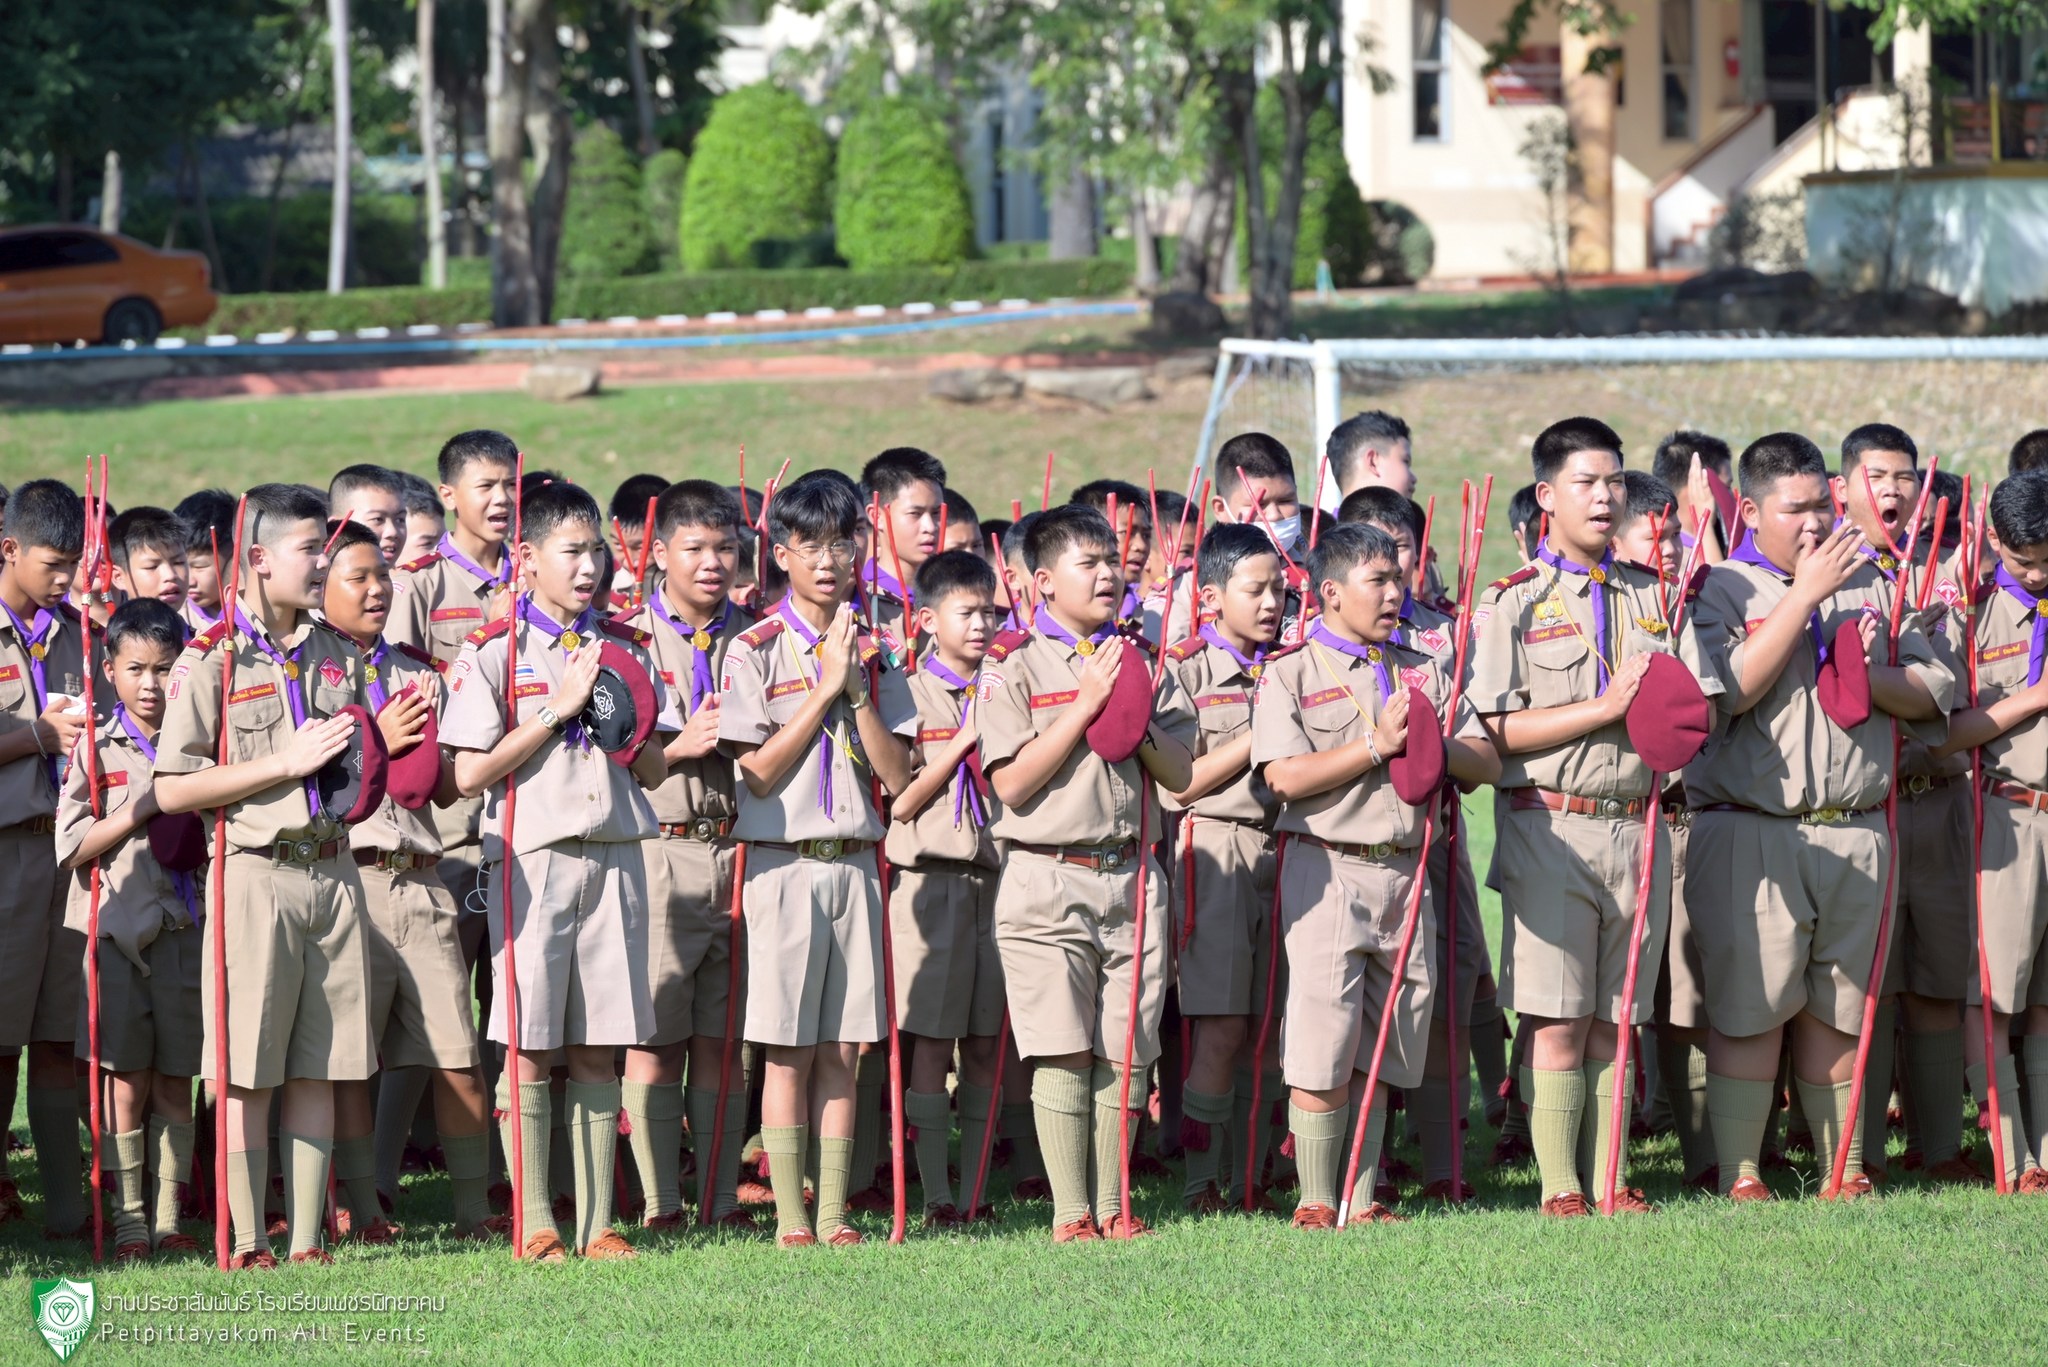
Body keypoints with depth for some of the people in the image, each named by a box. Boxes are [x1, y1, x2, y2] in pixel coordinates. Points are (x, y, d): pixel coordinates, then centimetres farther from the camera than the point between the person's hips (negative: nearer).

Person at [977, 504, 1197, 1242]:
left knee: (1124, 1051, 4)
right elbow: (1011, 784, -12)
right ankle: (1070, 1211, -2)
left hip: (1131, 875, 4)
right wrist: (1087, 705, -13)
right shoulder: (1015, 664, -2)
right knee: (1064, 1053, -7)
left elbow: (1182, 774, 9)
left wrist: (1138, 721, -8)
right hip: (1049, 877, -4)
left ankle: (1112, 1204, 11)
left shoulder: (1142, 661, 12)